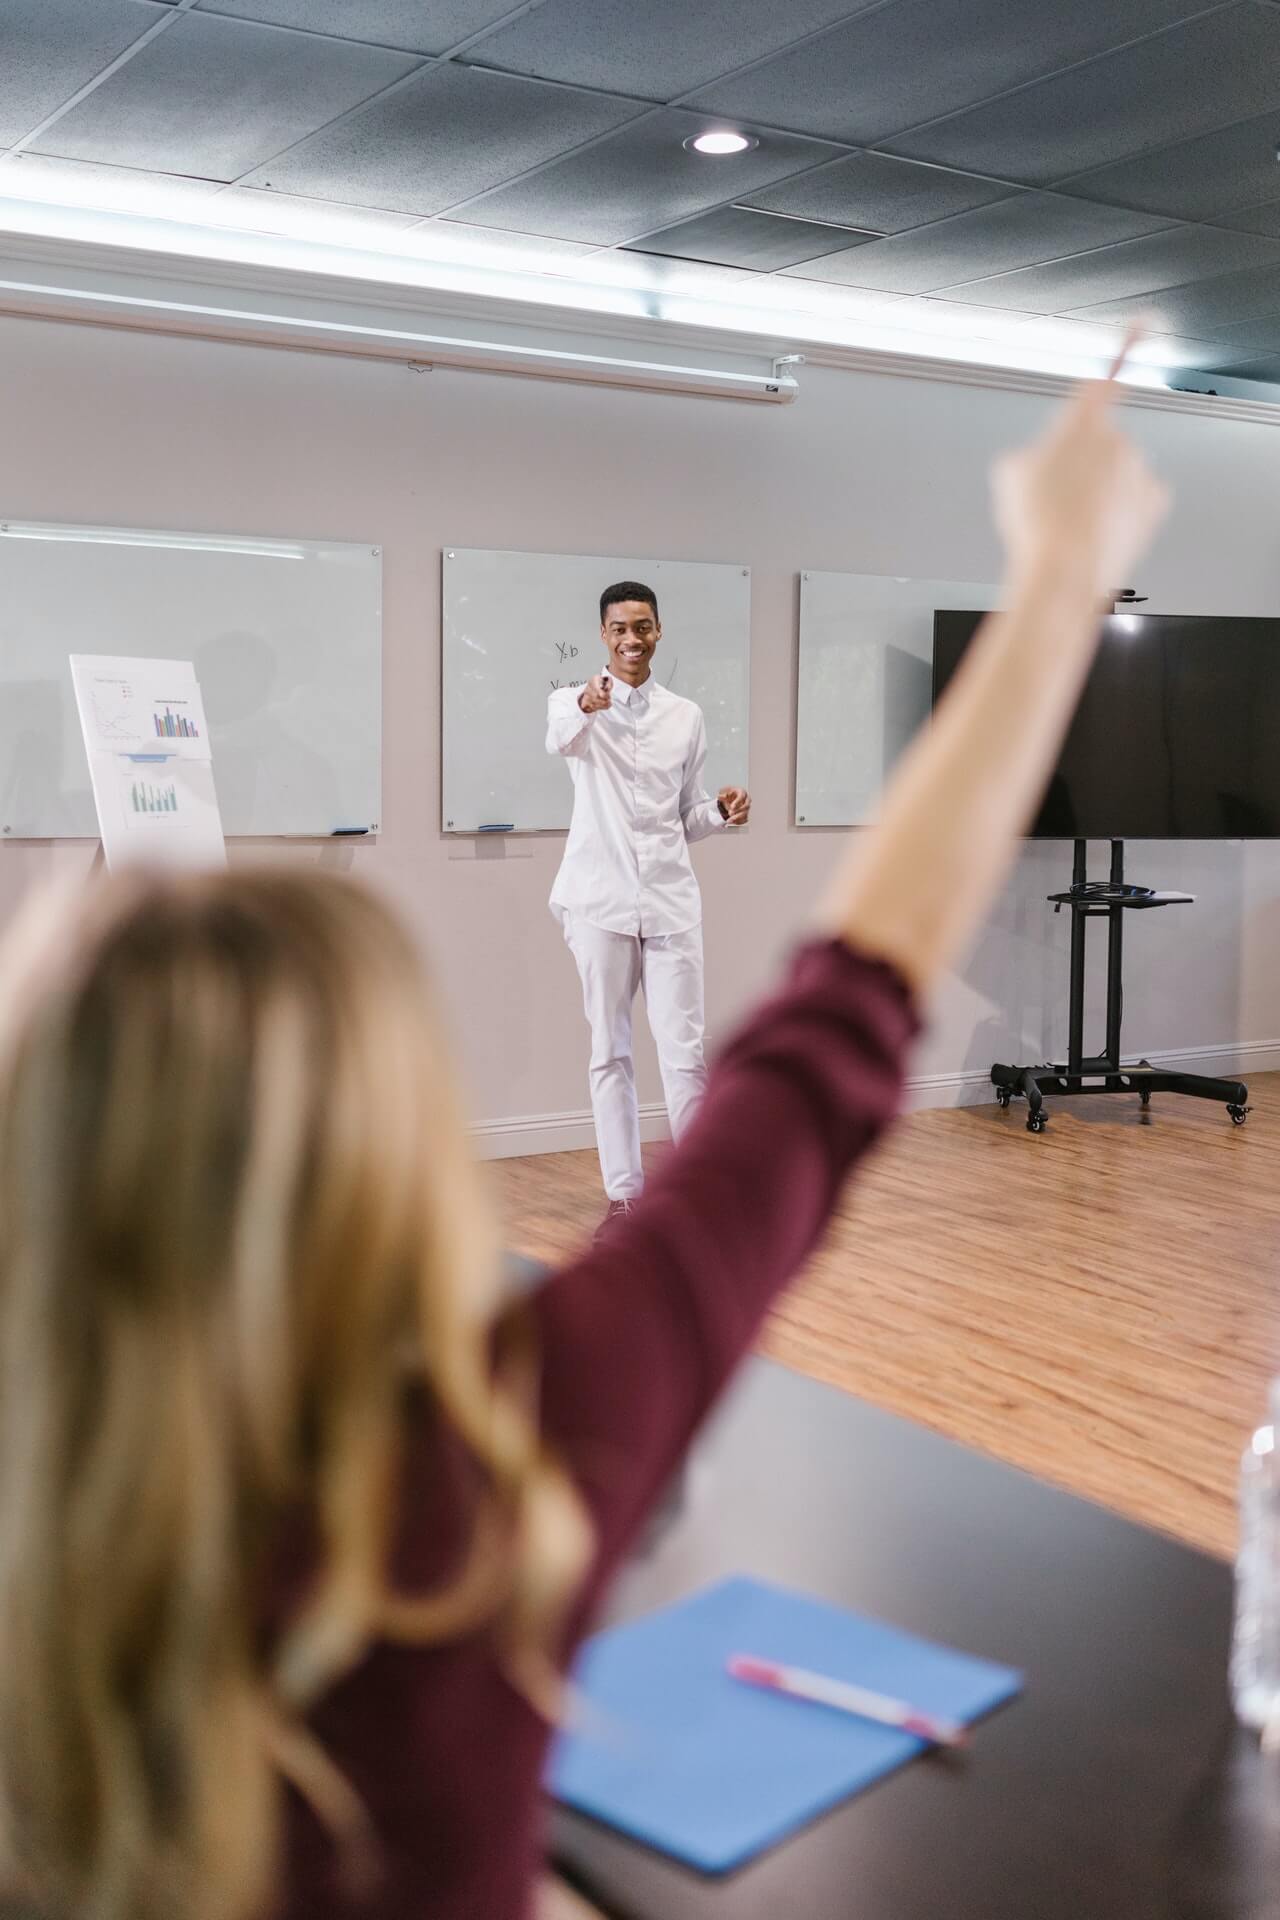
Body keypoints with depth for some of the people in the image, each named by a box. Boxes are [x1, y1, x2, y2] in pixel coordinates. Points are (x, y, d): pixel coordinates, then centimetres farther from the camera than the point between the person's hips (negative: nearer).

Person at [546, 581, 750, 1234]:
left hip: (670, 899, 2)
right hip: (601, 900, -2)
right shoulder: (574, 703, 0)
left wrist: (721, 811, -7)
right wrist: (586, 705, -48)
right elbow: (561, 738, -26)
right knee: (610, 1052, 5)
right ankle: (623, 1191, 14)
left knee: (685, 1051, -1)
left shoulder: (686, 716, 10)